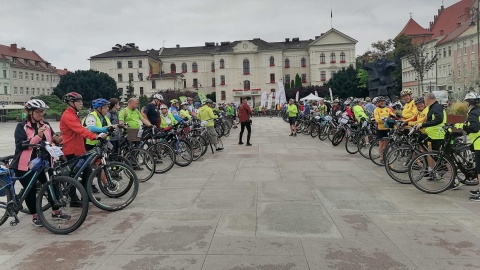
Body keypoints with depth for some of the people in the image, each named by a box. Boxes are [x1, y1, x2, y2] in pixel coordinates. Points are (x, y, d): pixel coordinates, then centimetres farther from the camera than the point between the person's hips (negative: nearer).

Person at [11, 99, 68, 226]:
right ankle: (35, 216, 20)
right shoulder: (21, 126, -8)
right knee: (31, 190, 3)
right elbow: (20, 144, -19)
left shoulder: (46, 125, 7)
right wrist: (38, 136, -30)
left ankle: (56, 212, 22)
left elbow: (52, 140, 8)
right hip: (25, 165, -4)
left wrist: (57, 139, -16)